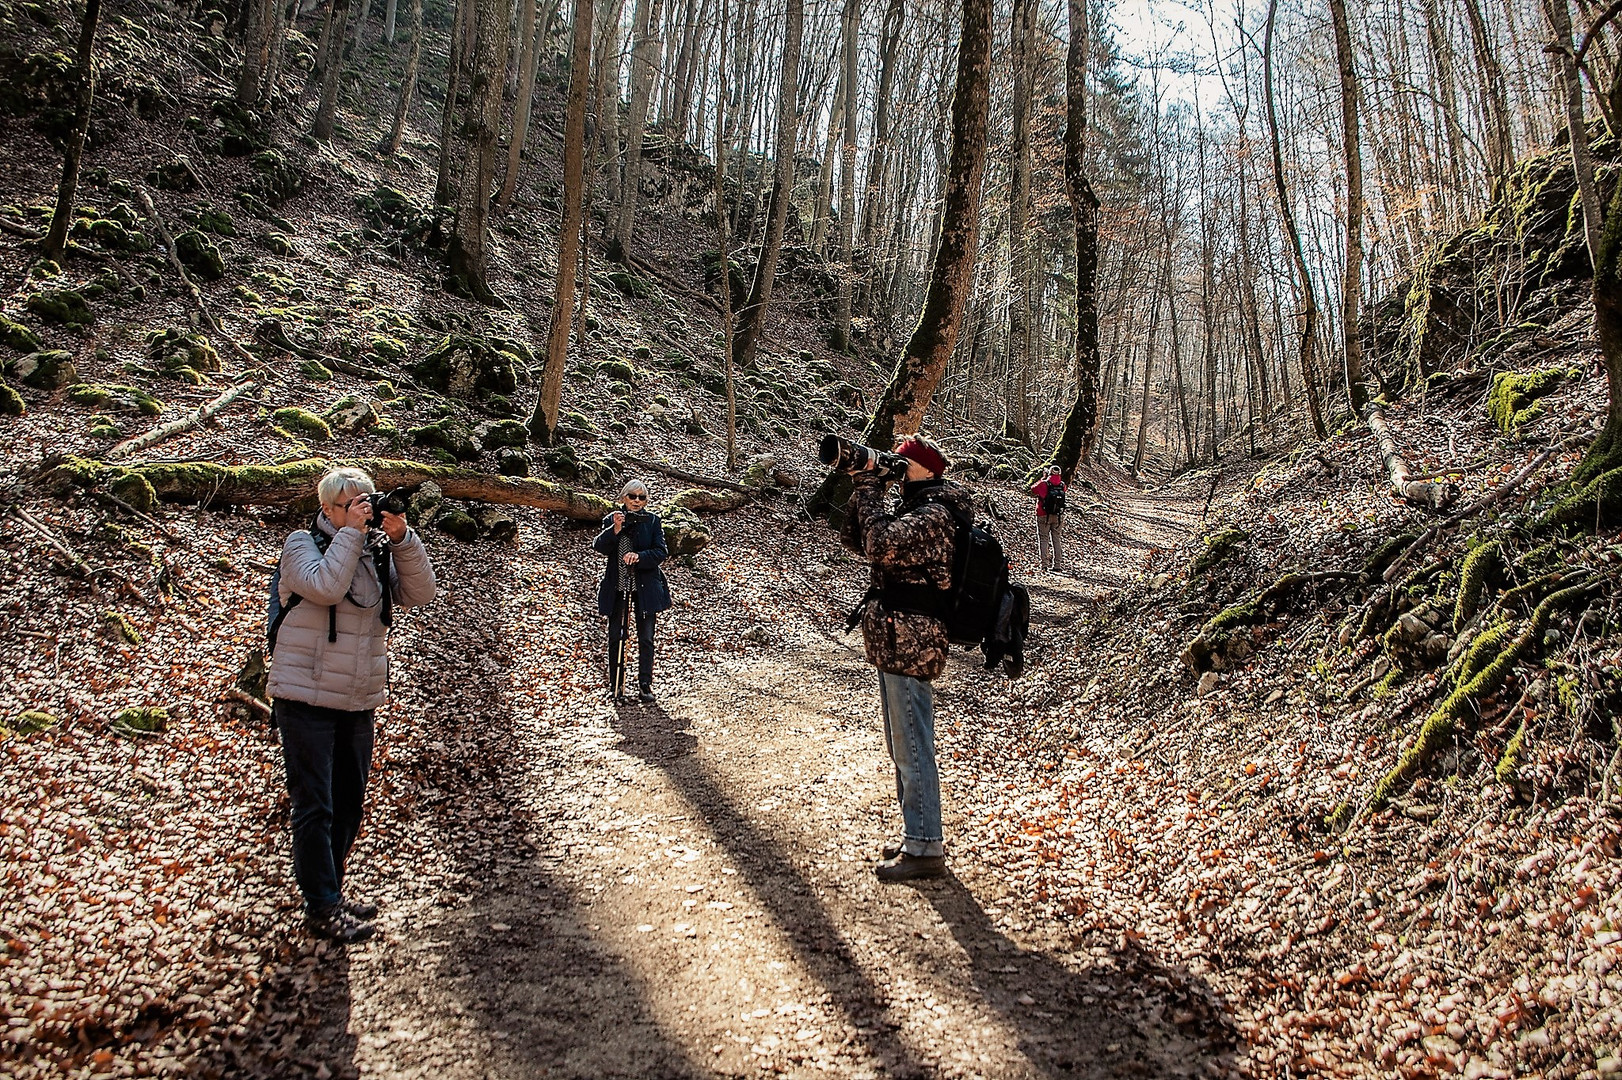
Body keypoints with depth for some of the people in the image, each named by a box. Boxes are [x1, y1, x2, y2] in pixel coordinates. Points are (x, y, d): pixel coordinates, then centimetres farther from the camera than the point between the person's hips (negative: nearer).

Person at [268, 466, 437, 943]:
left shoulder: (379, 550, 6)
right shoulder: (303, 544, -7)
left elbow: (420, 592, -6)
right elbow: (325, 586, -26)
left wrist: (401, 536, -14)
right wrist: (352, 532, -21)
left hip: (359, 702, 6)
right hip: (307, 699, -5)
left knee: (349, 805, 15)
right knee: (315, 806, -1)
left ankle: (330, 888, 31)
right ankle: (322, 905, 10)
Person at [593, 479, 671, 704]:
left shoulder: (652, 521, 1)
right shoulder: (611, 520, 3)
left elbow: (661, 552, -5)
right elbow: (600, 547, -10)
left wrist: (639, 556, -22)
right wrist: (615, 530, -26)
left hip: (645, 587, -1)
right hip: (617, 587, 1)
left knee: (645, 638, 2)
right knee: (616, 637, 6)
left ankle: (645, 685, 10)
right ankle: (616, 685, 17)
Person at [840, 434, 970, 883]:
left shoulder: (933, 515, -16)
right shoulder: (915, 509, 16)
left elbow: (880, 544, -30)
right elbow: (856, 540, 15)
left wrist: (871, 486, -17)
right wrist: (862, 485, 3)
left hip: (909, 647, -11)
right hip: (895, 644, 11)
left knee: (912, 749, -4)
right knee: (902, 747, 18)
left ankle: (925, 849, 5)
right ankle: (916, 835, 29)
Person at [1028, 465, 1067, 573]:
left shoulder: (1043, 484, -11)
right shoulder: (1062, 485, -1)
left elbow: (1033, 489, 7)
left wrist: (1042, 479, 17)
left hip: (1044, 516, -3)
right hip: (1058, 516, 3)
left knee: (1043, 539, 3)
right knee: (1056, 539, 10)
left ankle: (1045, 564, -5)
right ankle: (1057, 565, 7)